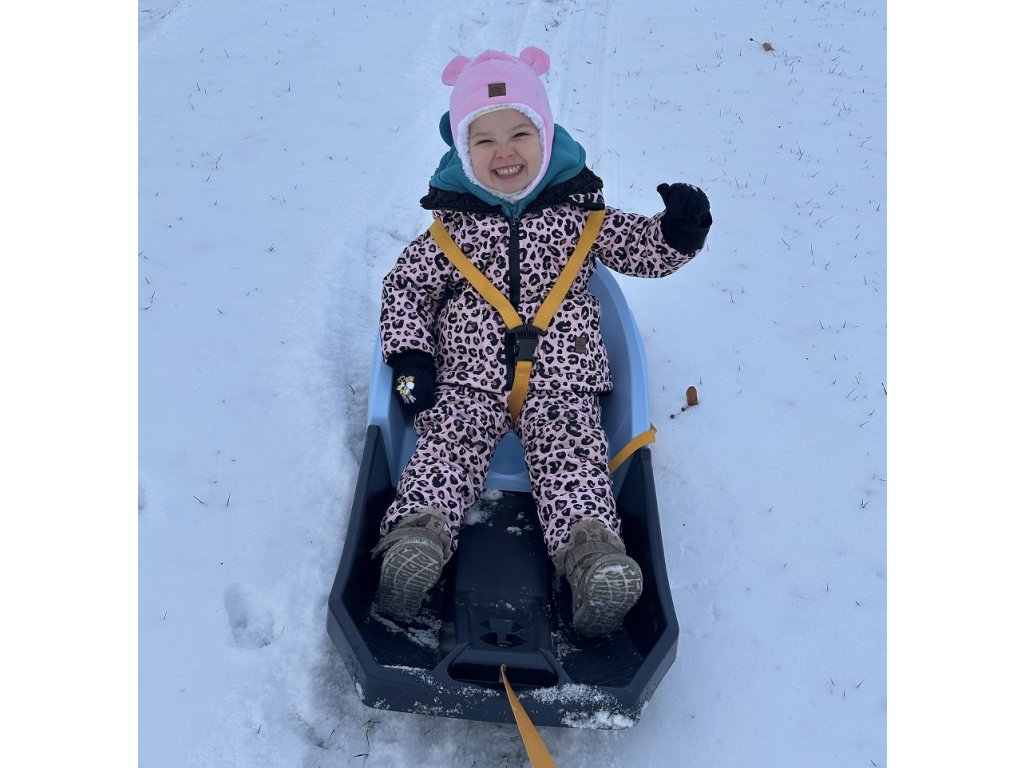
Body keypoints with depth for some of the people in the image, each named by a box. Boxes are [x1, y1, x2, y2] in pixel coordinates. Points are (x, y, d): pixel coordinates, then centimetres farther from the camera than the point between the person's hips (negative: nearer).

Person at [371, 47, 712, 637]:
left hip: (561, 376, 0)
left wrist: (679, 232, -8)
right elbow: (404, 286, 12)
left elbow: (644, 251, 14)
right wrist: (410, 357, 0)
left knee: (570, 452, -23)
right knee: (450, 441, -23)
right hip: (467, 379, 1)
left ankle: (592, 547, -38)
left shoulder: (578, 211, 10)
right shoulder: (452, 225, 9)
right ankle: (420, 531, -37)